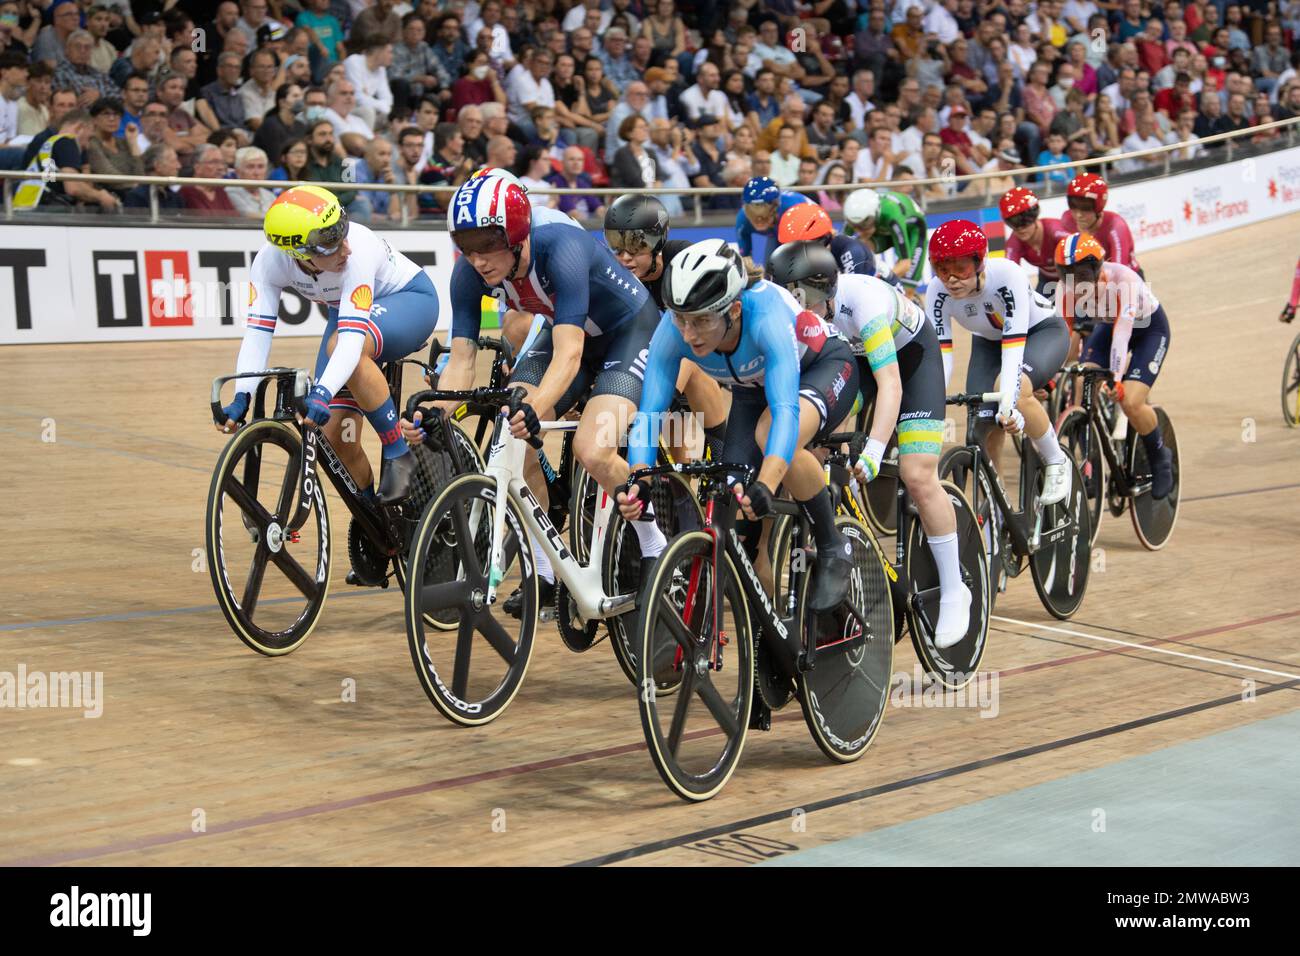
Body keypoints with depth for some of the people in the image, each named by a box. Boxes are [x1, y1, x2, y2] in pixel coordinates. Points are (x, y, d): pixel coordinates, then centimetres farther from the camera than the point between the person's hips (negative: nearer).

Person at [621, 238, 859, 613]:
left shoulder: (766, 314, -41)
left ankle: (834, 551, -14)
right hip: (754, 388, 5)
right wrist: (637, 481, -48)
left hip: (823, 368, -5)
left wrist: (766, 484, -65)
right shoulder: (673, 331, -28)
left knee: (770, 435, -37)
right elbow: (648, 413, -30)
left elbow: (785, 410, -50)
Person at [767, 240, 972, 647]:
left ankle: (954, 591, -1)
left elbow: (890, 383, -45)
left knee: (917, 476, -15)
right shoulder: (791, 310, -26)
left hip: (912, 352, -5)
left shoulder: (863, 298, -40)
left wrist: (874, 449, -55)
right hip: (851, 355, 5)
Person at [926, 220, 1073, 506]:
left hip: (1042, 331, -4)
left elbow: (1014, 346, -42)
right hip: (988, 342, 4)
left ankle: (1056, 462, -11)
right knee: (985, 424, -13)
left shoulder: (1008, 276, -37)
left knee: (1013, 388, -34)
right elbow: (940, 355, -27)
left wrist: (1008, 403, -54)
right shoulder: (937, 293, -26)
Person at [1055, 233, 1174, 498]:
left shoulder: (1124, 280, -38)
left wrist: (1116, 378, -57)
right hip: (1106, 327, 5)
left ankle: (1160, 459, 8)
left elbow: (1122, 331, -46)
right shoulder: (1067, 287, -24)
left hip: (1150, 329, -5)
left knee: (1130, 402, -21)